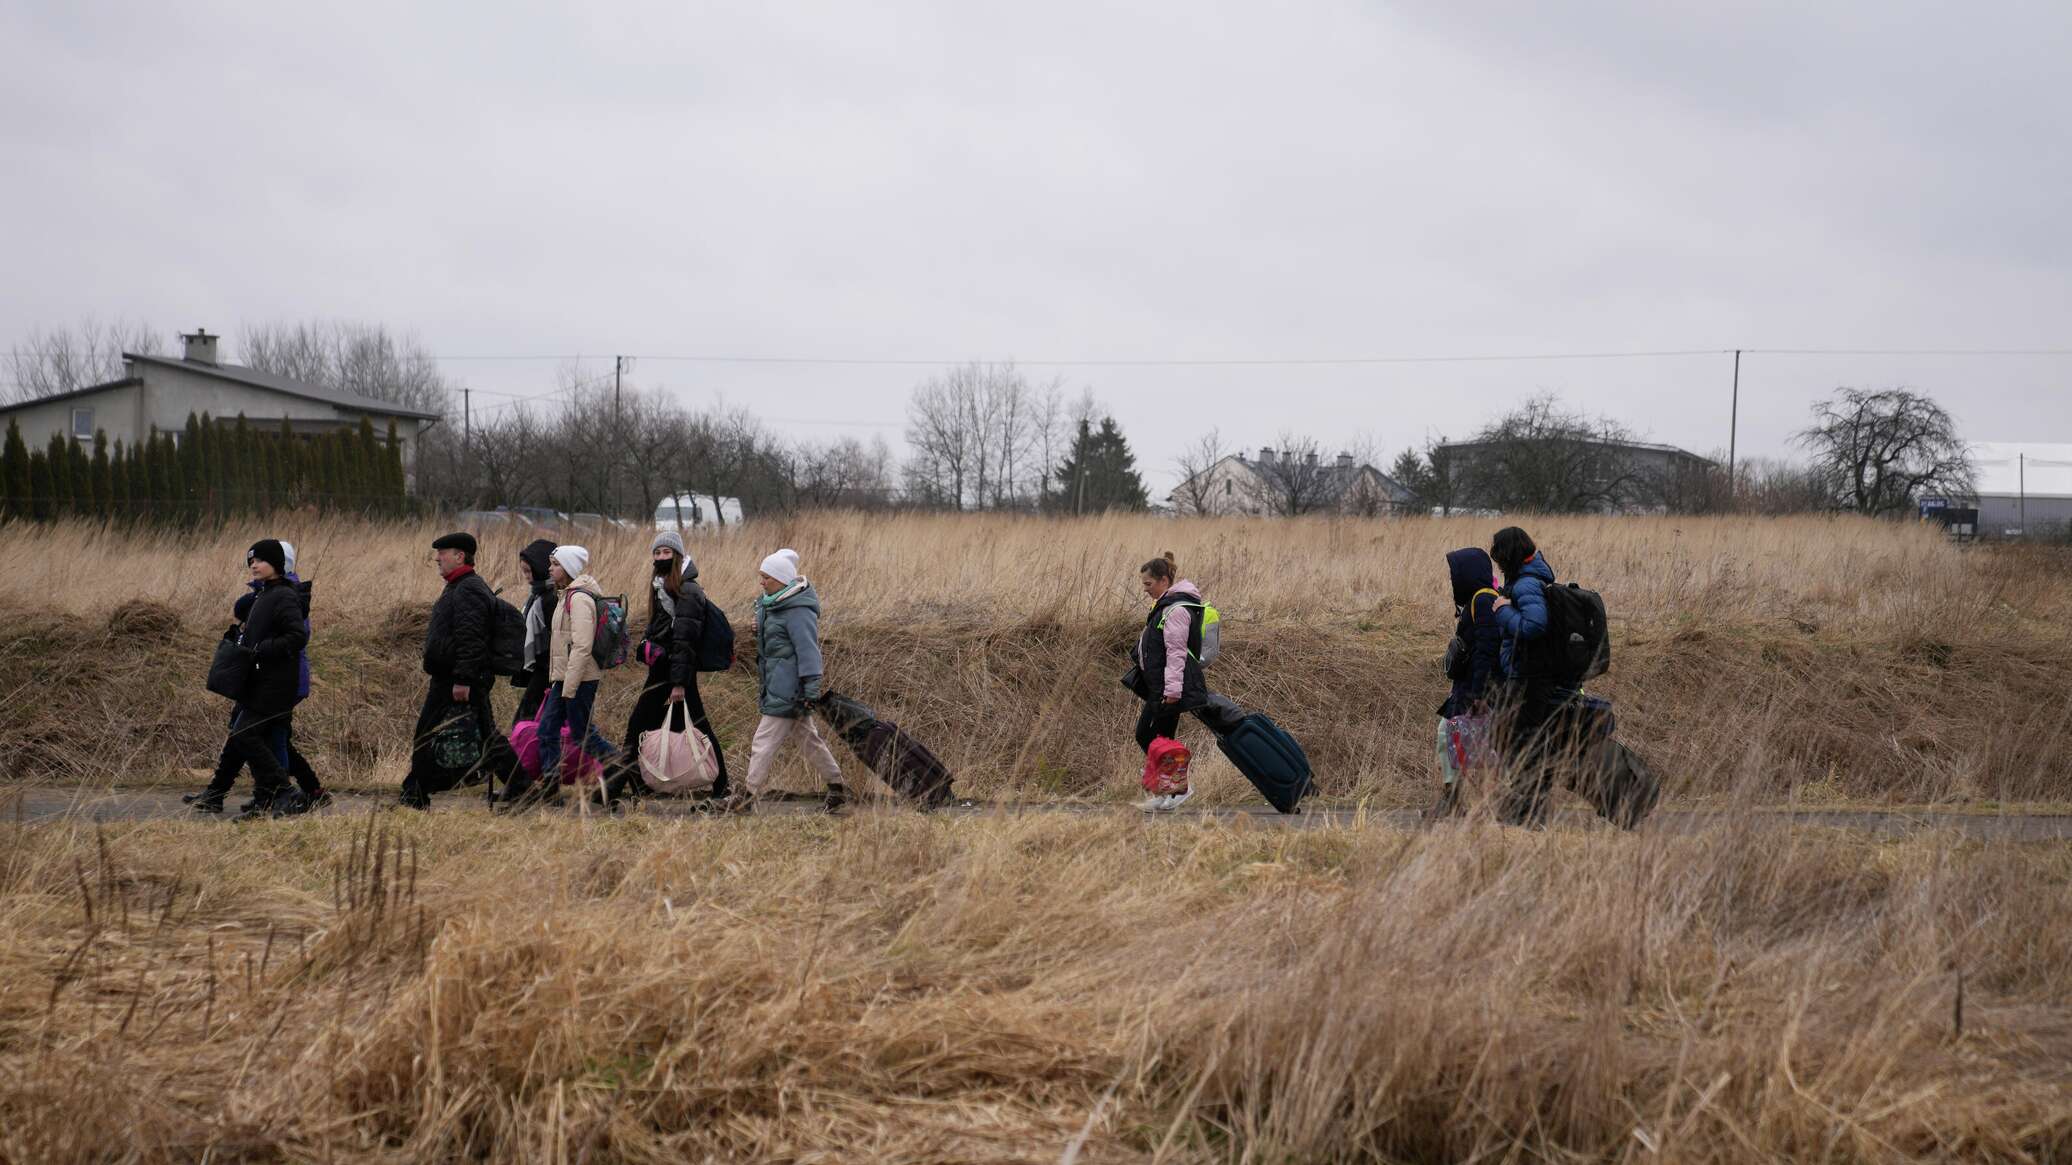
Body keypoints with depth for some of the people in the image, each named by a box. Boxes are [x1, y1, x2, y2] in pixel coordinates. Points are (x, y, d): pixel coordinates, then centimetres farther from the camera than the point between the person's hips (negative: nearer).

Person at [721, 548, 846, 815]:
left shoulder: (798, 611, -19)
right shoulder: (772, 604, 11)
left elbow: (808, 651, -22)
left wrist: (811, 692, -24)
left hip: (787, 687, -10)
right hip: (776, 682, 10)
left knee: (764, 741, -5)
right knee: (808, 738, 16)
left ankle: (748, 798, 1)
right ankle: (838, 790, 23)